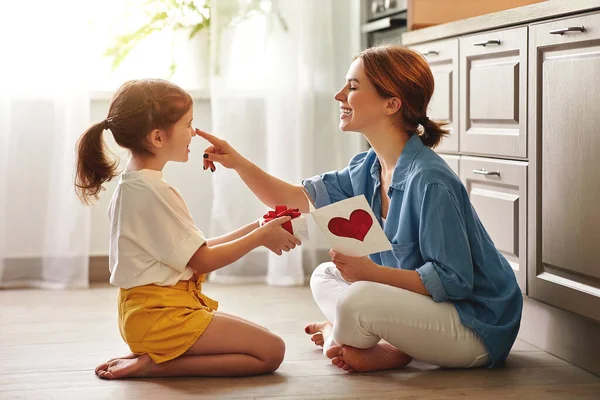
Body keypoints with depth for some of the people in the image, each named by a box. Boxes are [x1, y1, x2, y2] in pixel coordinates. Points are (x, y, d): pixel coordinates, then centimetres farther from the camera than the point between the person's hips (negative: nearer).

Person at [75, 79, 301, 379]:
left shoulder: (131, 185, 12)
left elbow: (194, 249, 11)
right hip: (161, 316, -10)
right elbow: (202, 260, -14)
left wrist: (254, 230, 6)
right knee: (270, 351, -9)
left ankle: (153, 357, 4)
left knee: (258, 340, 17)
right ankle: (153, 364, -12)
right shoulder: (154, 192, -19)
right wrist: (261, 236, -4)